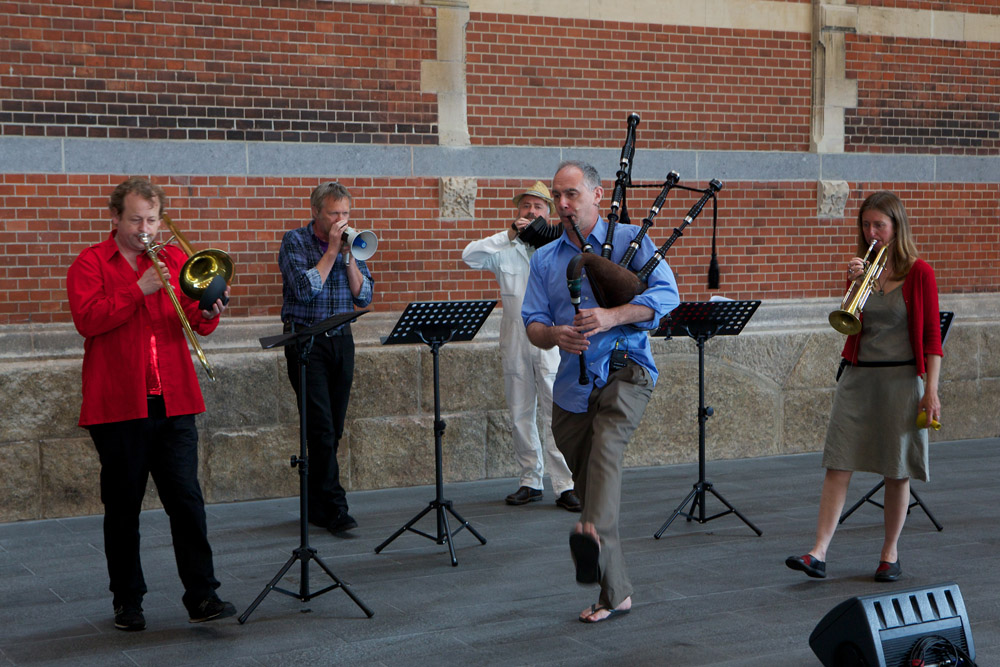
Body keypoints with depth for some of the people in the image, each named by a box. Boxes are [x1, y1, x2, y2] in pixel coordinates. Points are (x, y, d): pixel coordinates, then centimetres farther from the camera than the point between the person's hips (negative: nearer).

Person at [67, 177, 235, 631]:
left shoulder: (174, 259, 13)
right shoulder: (91, 264, 2)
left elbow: (197, 322, 9)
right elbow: (87, 320, -13)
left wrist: (208, 313, -14)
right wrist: (139, 290, -18)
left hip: (173, 403, 2)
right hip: (118, 404, -2)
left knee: (187, 499, -3)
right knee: (122, 506, 7)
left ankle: (202, 595, -1)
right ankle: (127, 601, 18)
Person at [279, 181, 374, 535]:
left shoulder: (351, 243, 10)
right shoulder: (295, 241, -3)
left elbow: (364, 296, 3)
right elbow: (305, 289, -16)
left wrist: (349, 256, -8)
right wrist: (331, 251, -13)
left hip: (341, 340, 5)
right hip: (306, 342, -5)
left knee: (333, 430, 7)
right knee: (322, 428, -11)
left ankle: (316, 507, 17)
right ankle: (334, 508, -10)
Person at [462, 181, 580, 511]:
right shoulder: (505, 248, 8)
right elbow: (470, 256, -6)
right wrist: (509, 235, -13)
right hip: (514, 340, 2)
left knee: (556, 413, -9)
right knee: (520, 413, 7)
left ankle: (565, 485, -8)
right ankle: (530, 481, 17)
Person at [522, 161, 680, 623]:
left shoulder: (629, 240, 3)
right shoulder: (544, 260, 14)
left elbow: (667, 294, -9)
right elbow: (532, 324, 8)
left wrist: (613, 316, -24)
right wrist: (554, 334, -17)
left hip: (624, 370, -4)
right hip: (572, 386, 4)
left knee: (606, 446, -33)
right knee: (588, 484, 6)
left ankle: (593, 532, -55)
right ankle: (614, 592, 15)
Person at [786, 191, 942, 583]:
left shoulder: (919, 274, -2)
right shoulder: (862, 268, 9)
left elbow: (931, 336, -3)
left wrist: (931, 389, -10)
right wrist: (854, 285, -13)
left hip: (901, 378, -3)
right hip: (858, 376, 3)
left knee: (897, 472, 4)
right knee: (838, 465, -5)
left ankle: (890, 553, 18)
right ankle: (818, 554, -8)